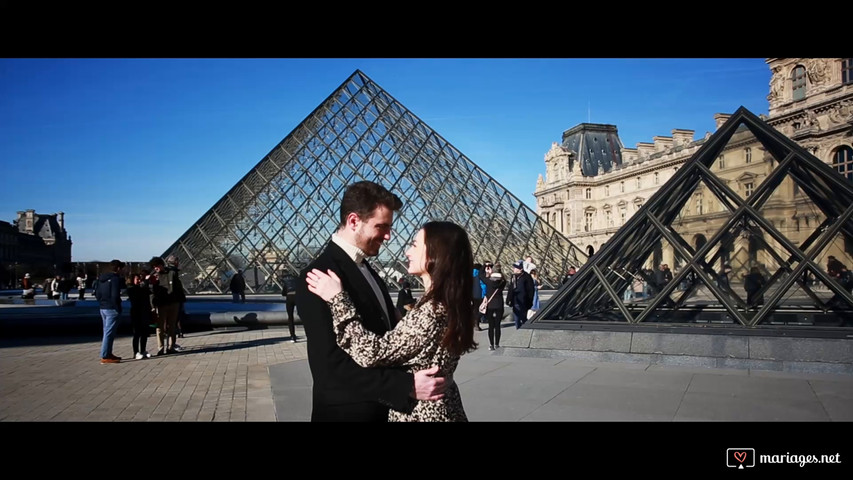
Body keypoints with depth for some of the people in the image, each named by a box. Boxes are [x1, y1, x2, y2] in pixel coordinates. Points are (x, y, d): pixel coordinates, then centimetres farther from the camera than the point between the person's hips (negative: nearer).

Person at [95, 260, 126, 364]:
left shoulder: (101, 278, 13)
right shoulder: (116, 279, -15)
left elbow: (97, 293, 15)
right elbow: (115, 296, -21)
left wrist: (101, 302, 18)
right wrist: (118, 308, -12)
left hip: (103, 308, 9)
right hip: (112, 309, -9)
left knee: (107, 332, 17)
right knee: (109, 333, -6)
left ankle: (108, 354, 24)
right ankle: (105, 356, -5)